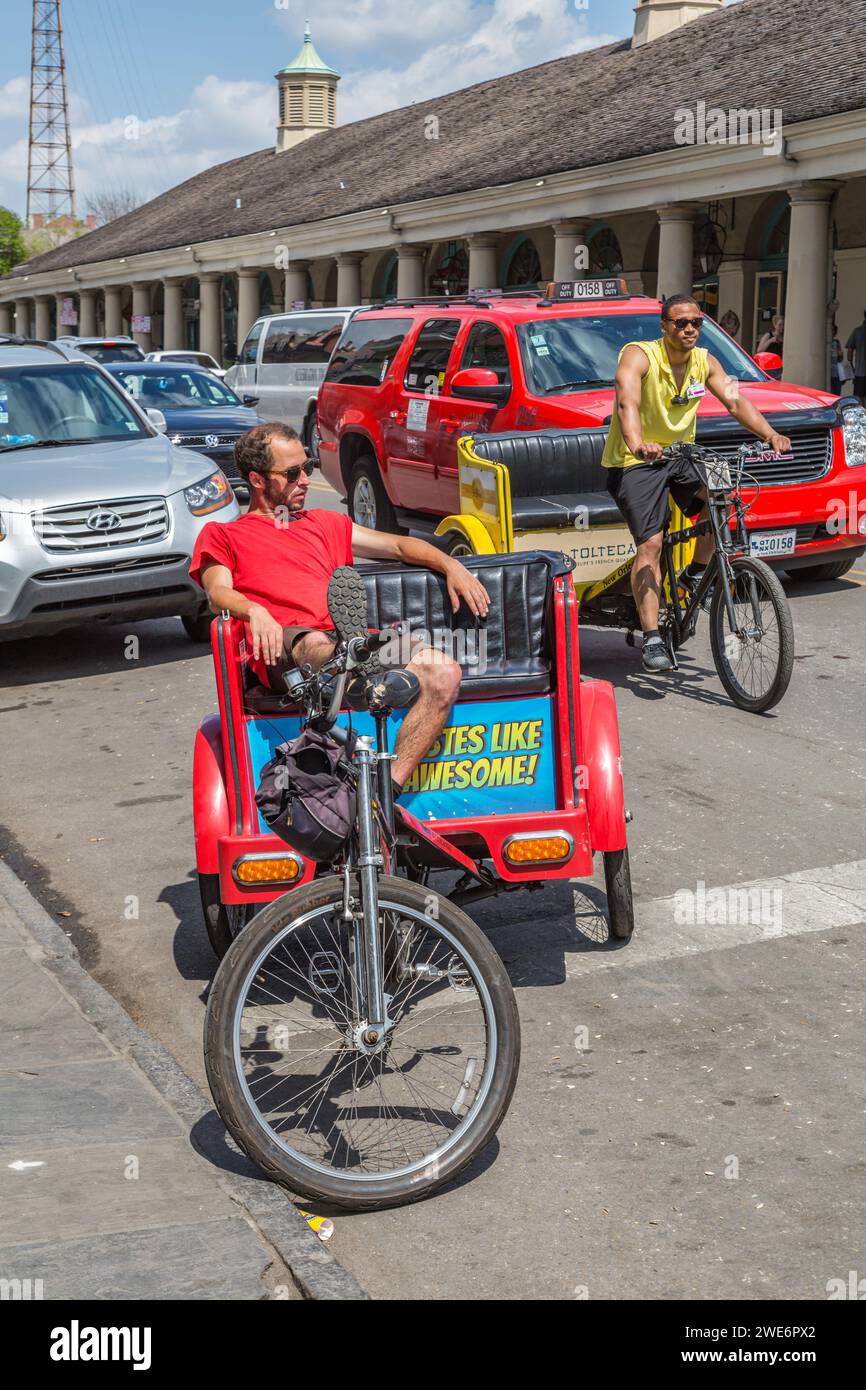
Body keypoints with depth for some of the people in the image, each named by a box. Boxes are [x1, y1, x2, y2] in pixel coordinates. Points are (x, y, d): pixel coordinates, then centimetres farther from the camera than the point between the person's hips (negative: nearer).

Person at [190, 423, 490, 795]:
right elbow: (218, 592, 5)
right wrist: (254, 610, -20)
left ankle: (387, 789, -36)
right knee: (314, 645, -41)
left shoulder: (325, 525, 36)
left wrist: (451, 566, 14)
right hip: (285, 651, -3)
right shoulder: (221, 535, 24)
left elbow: (398, 545, 34)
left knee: (444, 673, -25)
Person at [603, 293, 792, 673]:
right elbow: (627, 403, -33)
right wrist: (638, 445, -53)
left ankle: (697, 573, 2)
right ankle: (652, 639, -14)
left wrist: (769, 434, -27)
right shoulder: (639, 356, -16)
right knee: (650, 544, -15)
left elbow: (735, 401, -9)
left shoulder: (705, 362, 1)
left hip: (681, 456, 5)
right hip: (635, 462, -5)